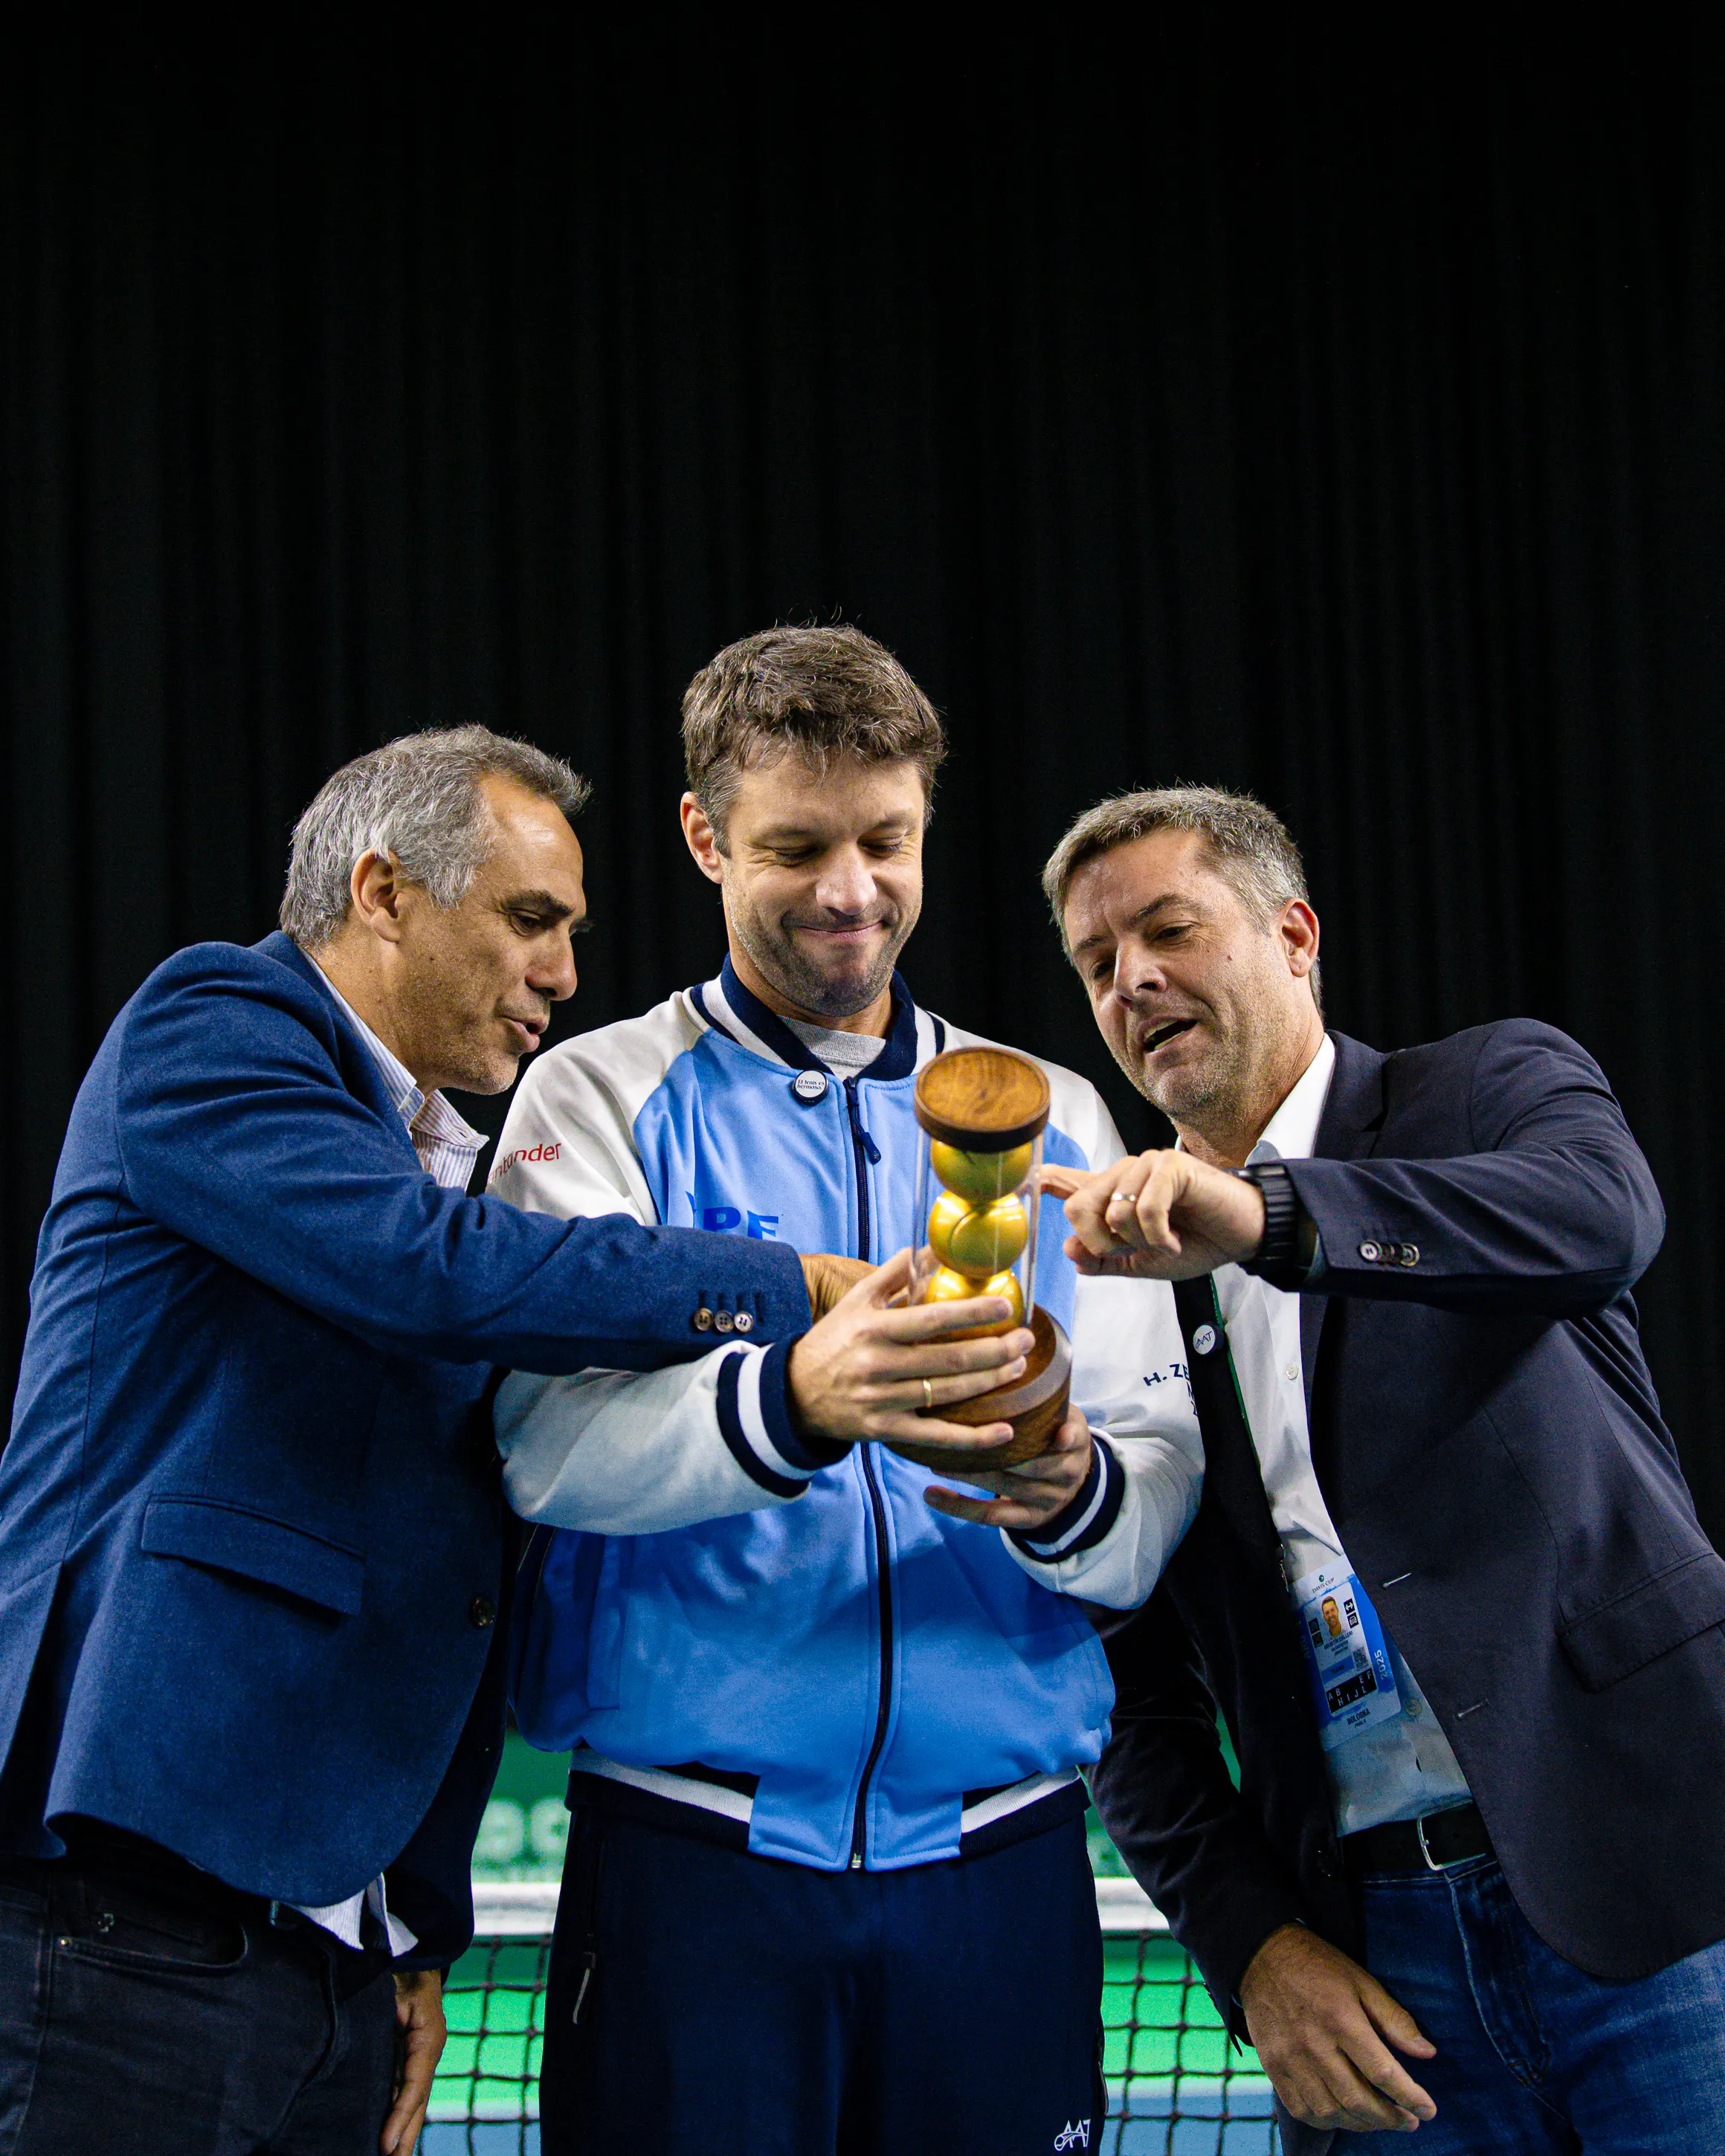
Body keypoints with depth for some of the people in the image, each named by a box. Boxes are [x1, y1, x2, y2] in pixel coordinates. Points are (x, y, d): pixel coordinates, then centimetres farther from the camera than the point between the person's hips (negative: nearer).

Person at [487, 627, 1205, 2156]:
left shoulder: (1050, 1117, 14)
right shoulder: (603, 1097, 4)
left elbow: (1164, 1476, 4)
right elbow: (552, 1440, -12)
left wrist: (1068, 1493, -20)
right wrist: (795, 1400, -31)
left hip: (997, 1854, 3)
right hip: (693, 1854, -2)